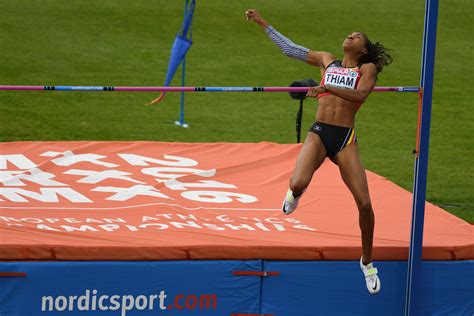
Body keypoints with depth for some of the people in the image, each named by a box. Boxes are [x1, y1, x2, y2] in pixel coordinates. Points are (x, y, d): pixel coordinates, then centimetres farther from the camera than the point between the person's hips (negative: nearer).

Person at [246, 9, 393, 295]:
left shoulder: (368, 69, 12)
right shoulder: (327, 61, 21)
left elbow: (360, 94, -8)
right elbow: (289, 48, 25)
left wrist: (327, 88, -16)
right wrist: (263, 24, 26)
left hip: (345, 139, -1)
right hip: (319, 133, 1)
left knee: (364, 203, -9)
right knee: (299, 182, -27)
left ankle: (368, 263, 10)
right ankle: (295, 192, 14)